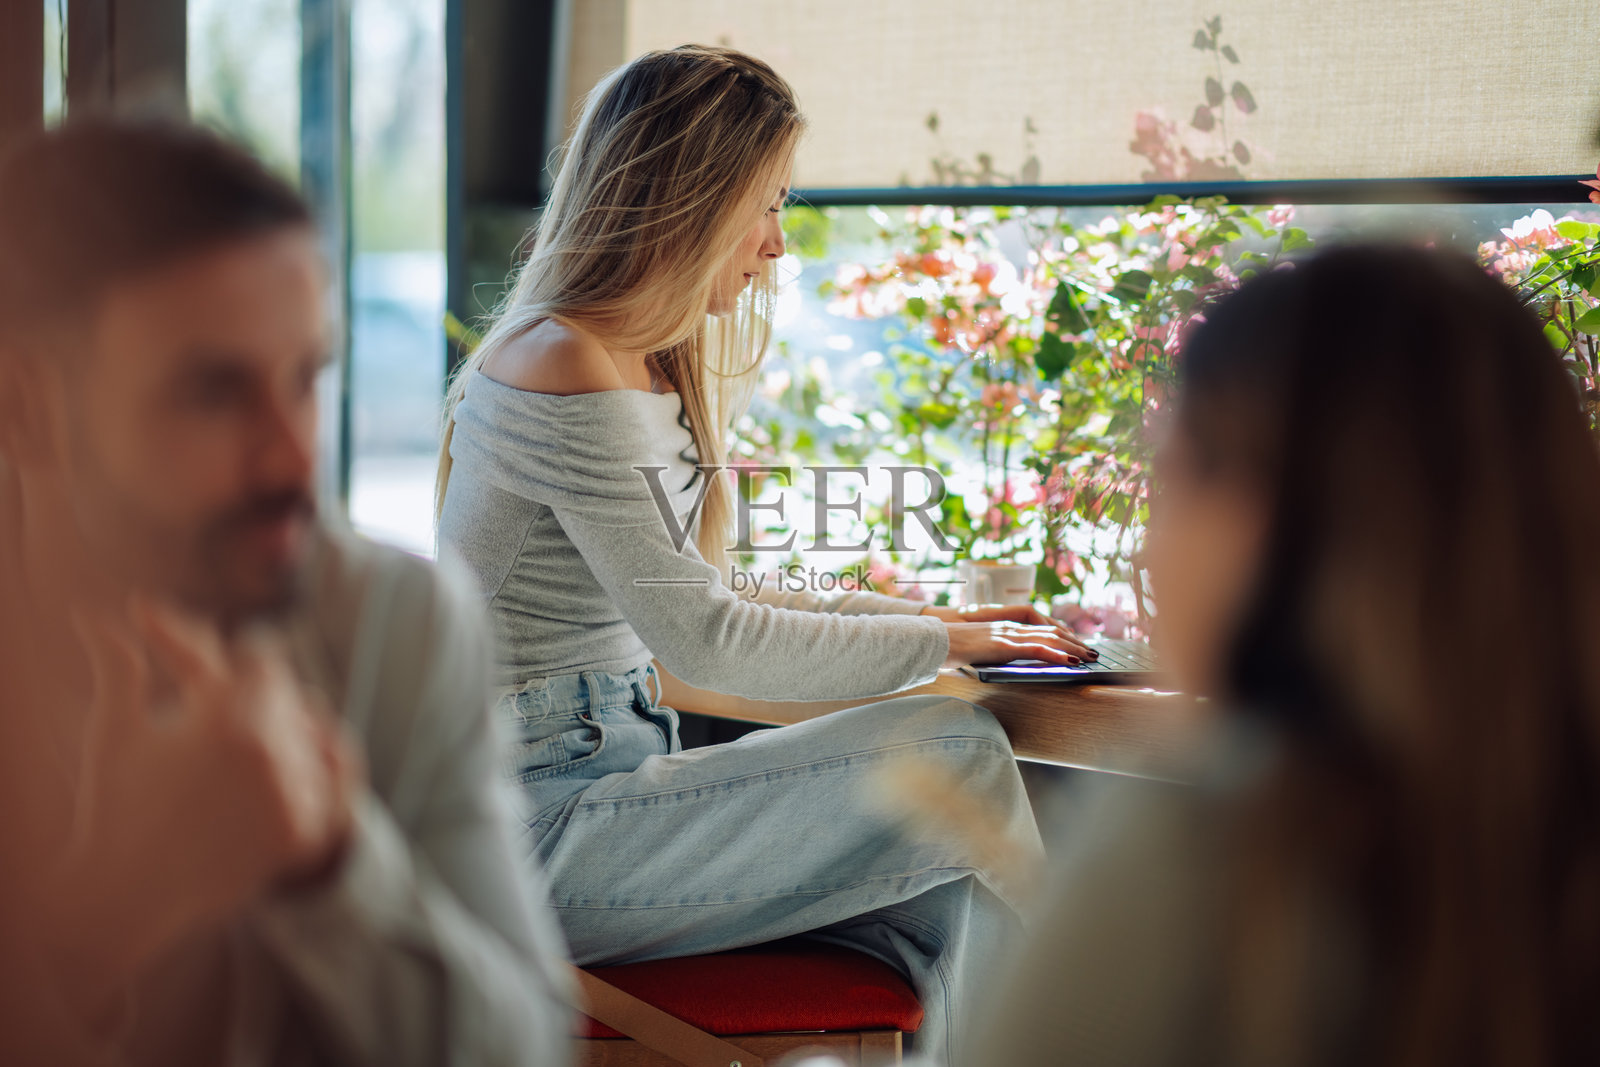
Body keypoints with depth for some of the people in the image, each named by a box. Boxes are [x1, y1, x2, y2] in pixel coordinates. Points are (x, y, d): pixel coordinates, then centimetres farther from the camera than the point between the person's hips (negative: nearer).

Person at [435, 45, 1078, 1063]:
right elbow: (701, 637, -17)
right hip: (541, 831, -9)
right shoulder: (567, 372, -16)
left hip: (601, 774, 9)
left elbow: (692, 598, 19)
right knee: (954, 754, -17)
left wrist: (915, 612, 10)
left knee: (949, 898, -9)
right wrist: (938, 643, -7)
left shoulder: (649, 368, 15)